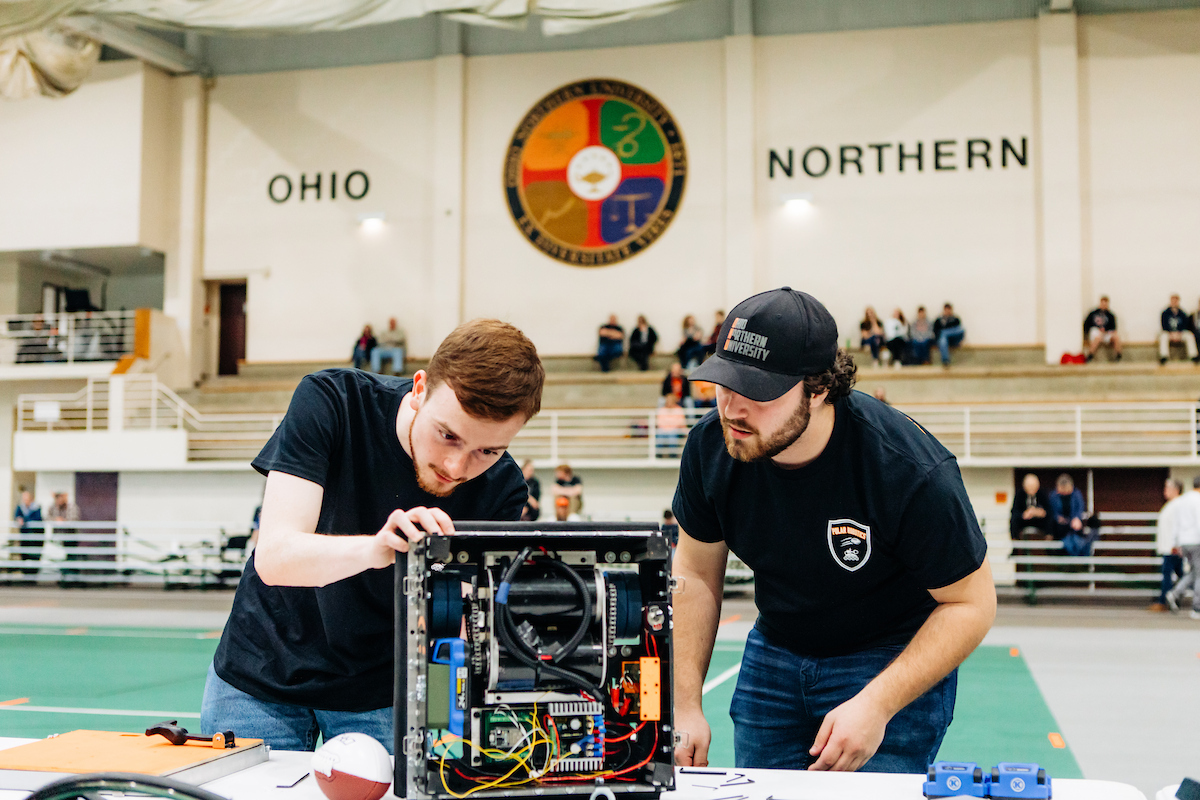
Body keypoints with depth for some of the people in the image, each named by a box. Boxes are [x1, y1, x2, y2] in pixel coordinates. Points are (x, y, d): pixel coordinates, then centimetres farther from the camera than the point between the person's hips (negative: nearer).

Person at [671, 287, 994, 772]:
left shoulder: (912, 472, -30)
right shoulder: (710, 446, -15)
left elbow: (971, 603, -19)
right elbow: (695, 573, -2)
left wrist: (878, 705, -29)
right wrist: (686, 704, -7)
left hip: (896, 661, -4)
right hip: (773, 656, 5)